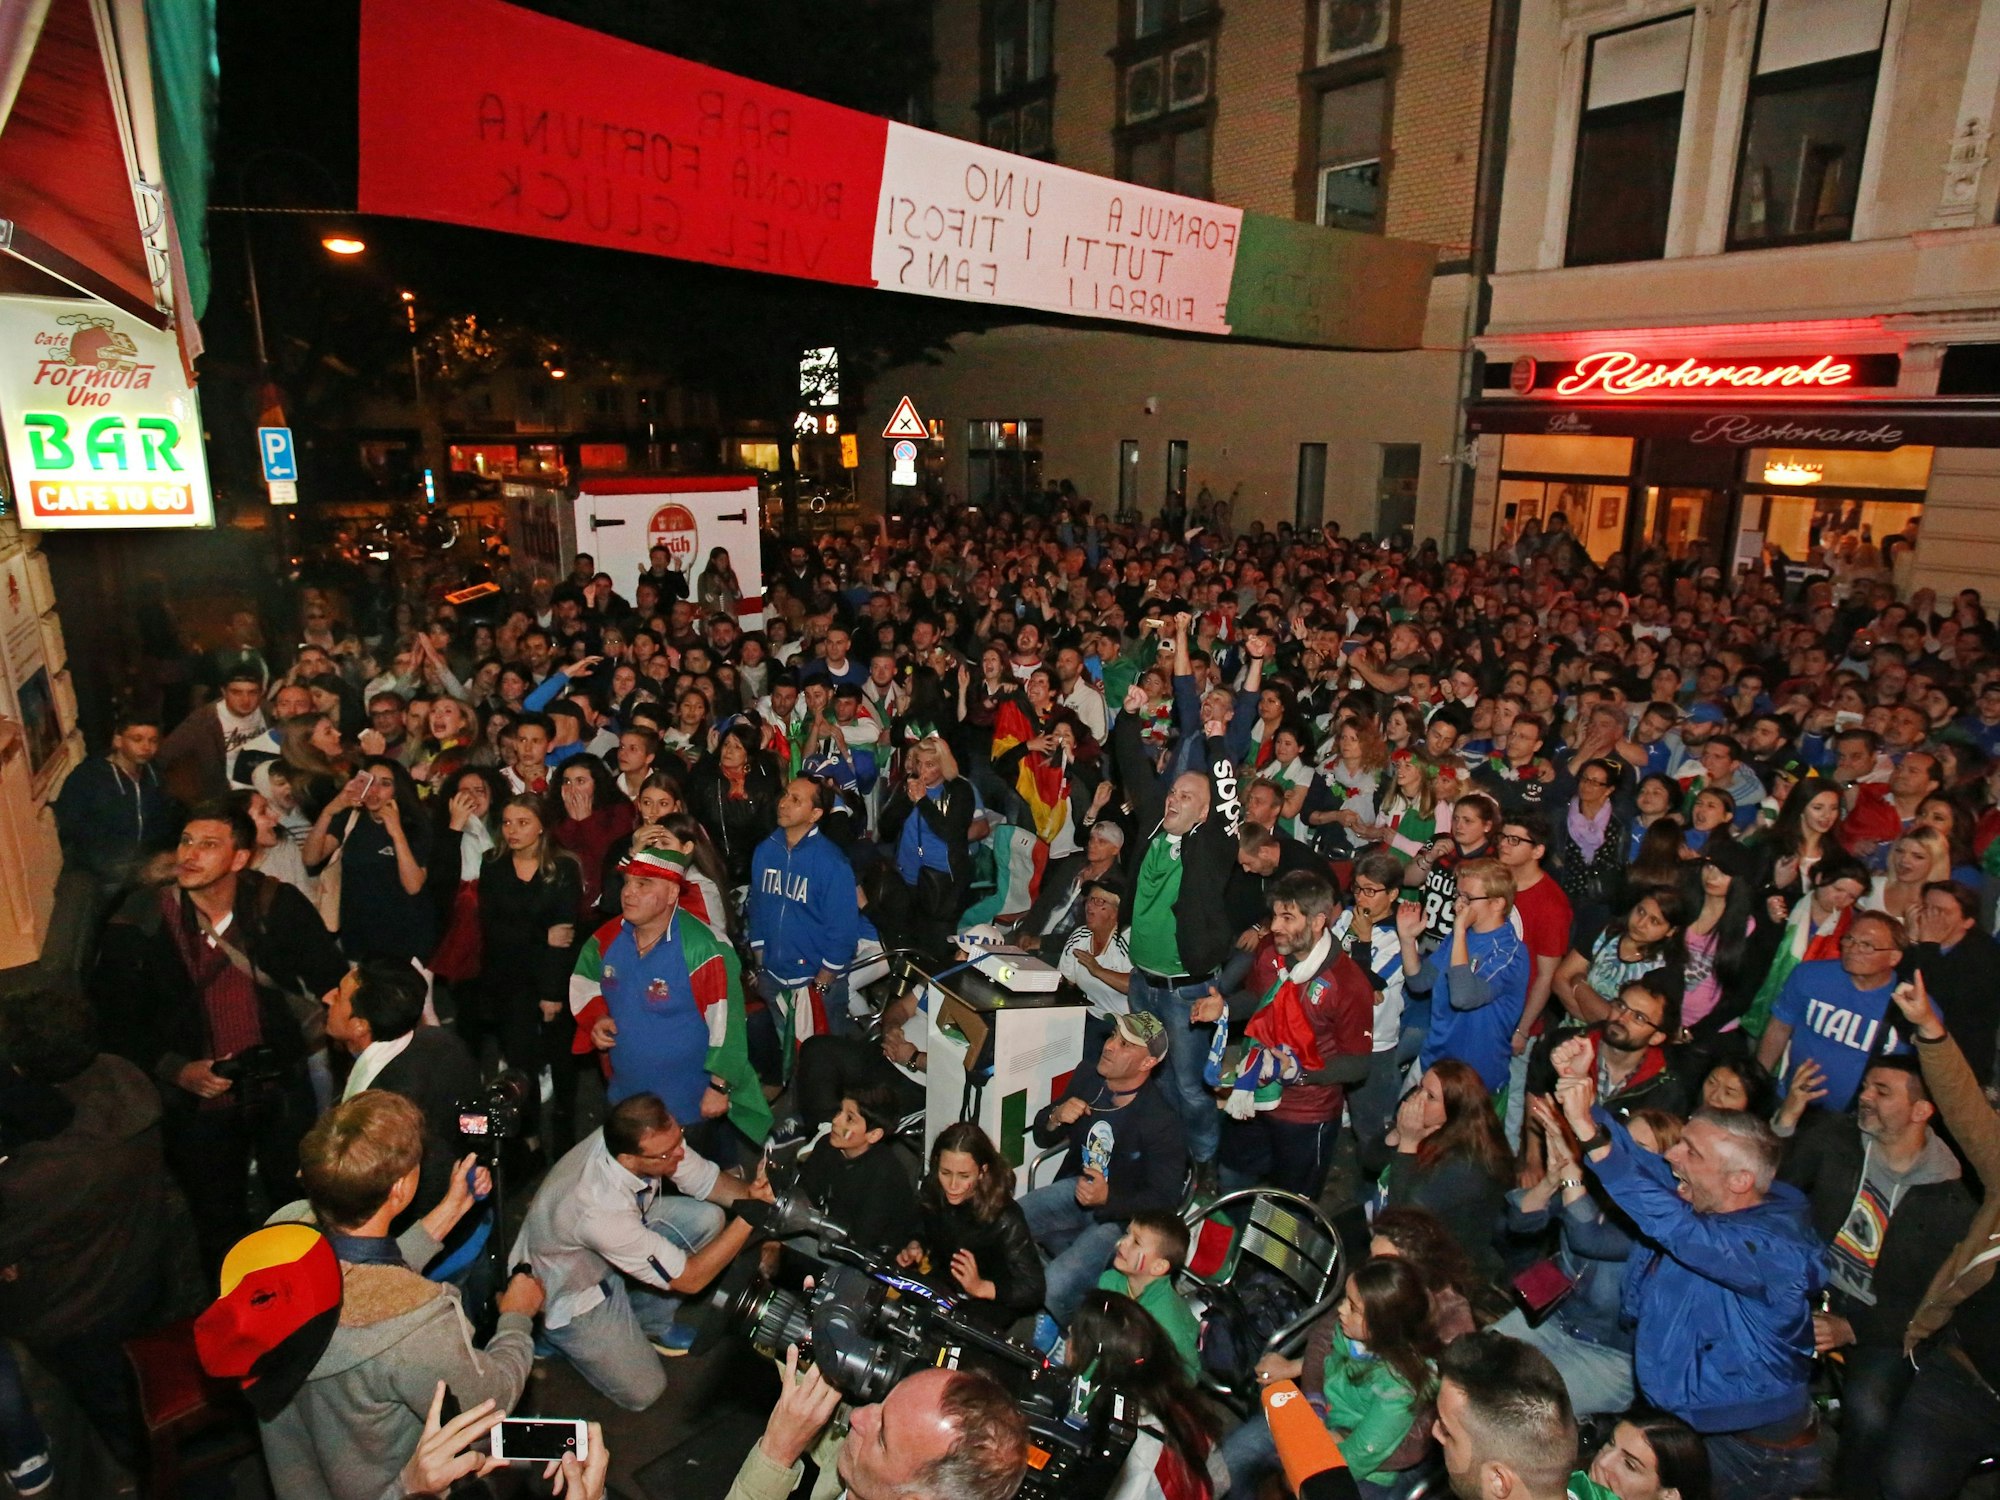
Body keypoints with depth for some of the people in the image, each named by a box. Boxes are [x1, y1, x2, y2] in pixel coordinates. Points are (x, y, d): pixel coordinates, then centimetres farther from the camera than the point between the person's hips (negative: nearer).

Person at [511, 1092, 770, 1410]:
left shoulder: (651, 1137, -27)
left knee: (708, 1219, -12)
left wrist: (748, 1192, -31)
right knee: (642, 1391, -3)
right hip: (564, 1288, -6)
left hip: (620, 1240, 6)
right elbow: (690, 1279, -31)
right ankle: (556, 1338, 17)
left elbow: (707, 1180, -10)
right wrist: (749, 1214, -37)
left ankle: (649, 1322, 10)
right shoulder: (599, 1210, -42)